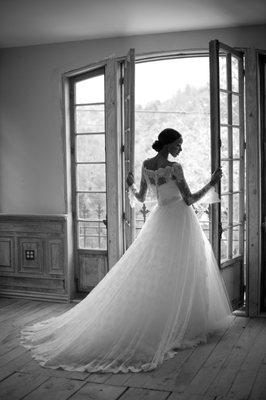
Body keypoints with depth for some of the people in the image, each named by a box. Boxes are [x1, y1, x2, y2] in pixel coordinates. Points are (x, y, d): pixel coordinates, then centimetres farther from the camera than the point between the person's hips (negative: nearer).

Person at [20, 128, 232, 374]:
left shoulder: (146, 165, 3)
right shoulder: (174, 168, -18)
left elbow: (140, 198, 9)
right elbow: (190, 200, -17)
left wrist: (130, 186, 27)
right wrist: (212, 184, -10)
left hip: (160, 220, 7)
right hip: (180, 221, -7)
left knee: (148, 275, 12)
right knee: (181, 274, 2)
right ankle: (184, 326, 9)